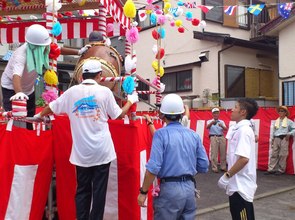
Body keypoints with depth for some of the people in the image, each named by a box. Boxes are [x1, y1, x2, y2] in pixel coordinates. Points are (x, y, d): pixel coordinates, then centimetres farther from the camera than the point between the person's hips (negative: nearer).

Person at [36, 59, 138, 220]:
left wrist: (39, 116, 33)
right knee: (99, 189, 6)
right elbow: (118, 115, 4)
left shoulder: (72, 92, 1)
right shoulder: (104, 91, -5)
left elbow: (52, 107, 12)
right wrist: (131, 101, 21)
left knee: (82, 189, 12)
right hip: (101, 150, -2)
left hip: (81, 152, 2)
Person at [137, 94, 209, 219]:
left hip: (169, 189, -5)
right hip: (190, 188, 5)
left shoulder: (161, 134, -11)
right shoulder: (193, 135, 4)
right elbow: (204, 166, 7)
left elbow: (153, 167, -18)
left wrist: (143, 192, -8)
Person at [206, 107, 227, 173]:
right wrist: (212, 123, -34)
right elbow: (207, 127, -14)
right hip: (213, 137, -3)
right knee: (214, 153, -6)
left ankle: (223, 167, 16)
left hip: (221, 137, 3)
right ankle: (214, 168, -1)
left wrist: (222, 126, -23)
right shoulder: (209, 121, 8)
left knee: (223, 153, 5)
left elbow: (226, 129, 0)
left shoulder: (221, 122, 17)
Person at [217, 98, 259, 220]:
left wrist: (226, 176, -20)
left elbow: (244, 159, -28)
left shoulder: (243, 130, -19)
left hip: (241, 185, -9)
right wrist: (229, 176, 18)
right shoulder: (239, 129, 10)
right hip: (237, 184, 9)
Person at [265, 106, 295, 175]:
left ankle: (281, 170, 6)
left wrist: (289, 134, -11)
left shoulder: (289, 121, 3)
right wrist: (272, 139, 15)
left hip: (284, 139, -4)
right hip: (276, 139, 4)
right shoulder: (276, 121, 15)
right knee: (274, 154, 2)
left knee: (283, 155, -2)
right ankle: (271, 169, 3)